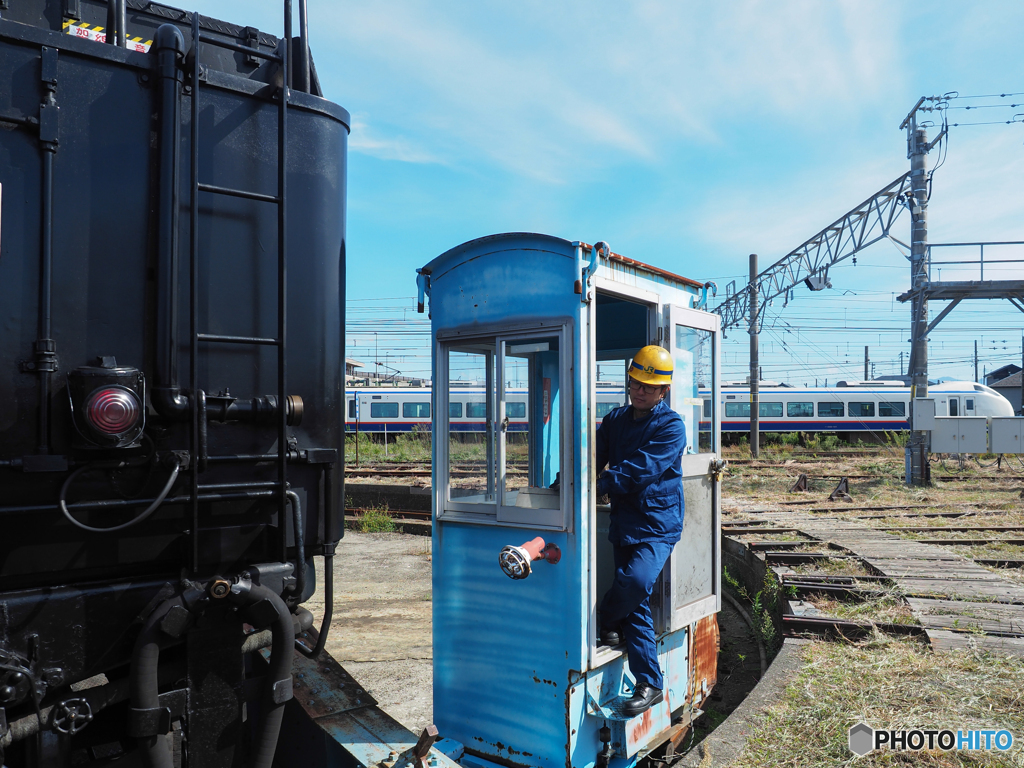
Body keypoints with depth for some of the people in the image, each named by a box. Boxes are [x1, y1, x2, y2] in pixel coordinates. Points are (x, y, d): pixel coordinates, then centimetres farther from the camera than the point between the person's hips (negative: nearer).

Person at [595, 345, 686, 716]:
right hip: (624, 524, 5)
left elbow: (641, 470, -20)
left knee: (635, 581, -27)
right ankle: (649, 684, 17)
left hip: (658, 524, -5)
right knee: (636, 608, 6)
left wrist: (600, 485, -27)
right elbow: (595, 457, 6)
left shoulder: (671, 427, -9)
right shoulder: (616, 419, 10)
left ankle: (604, 621, 5)